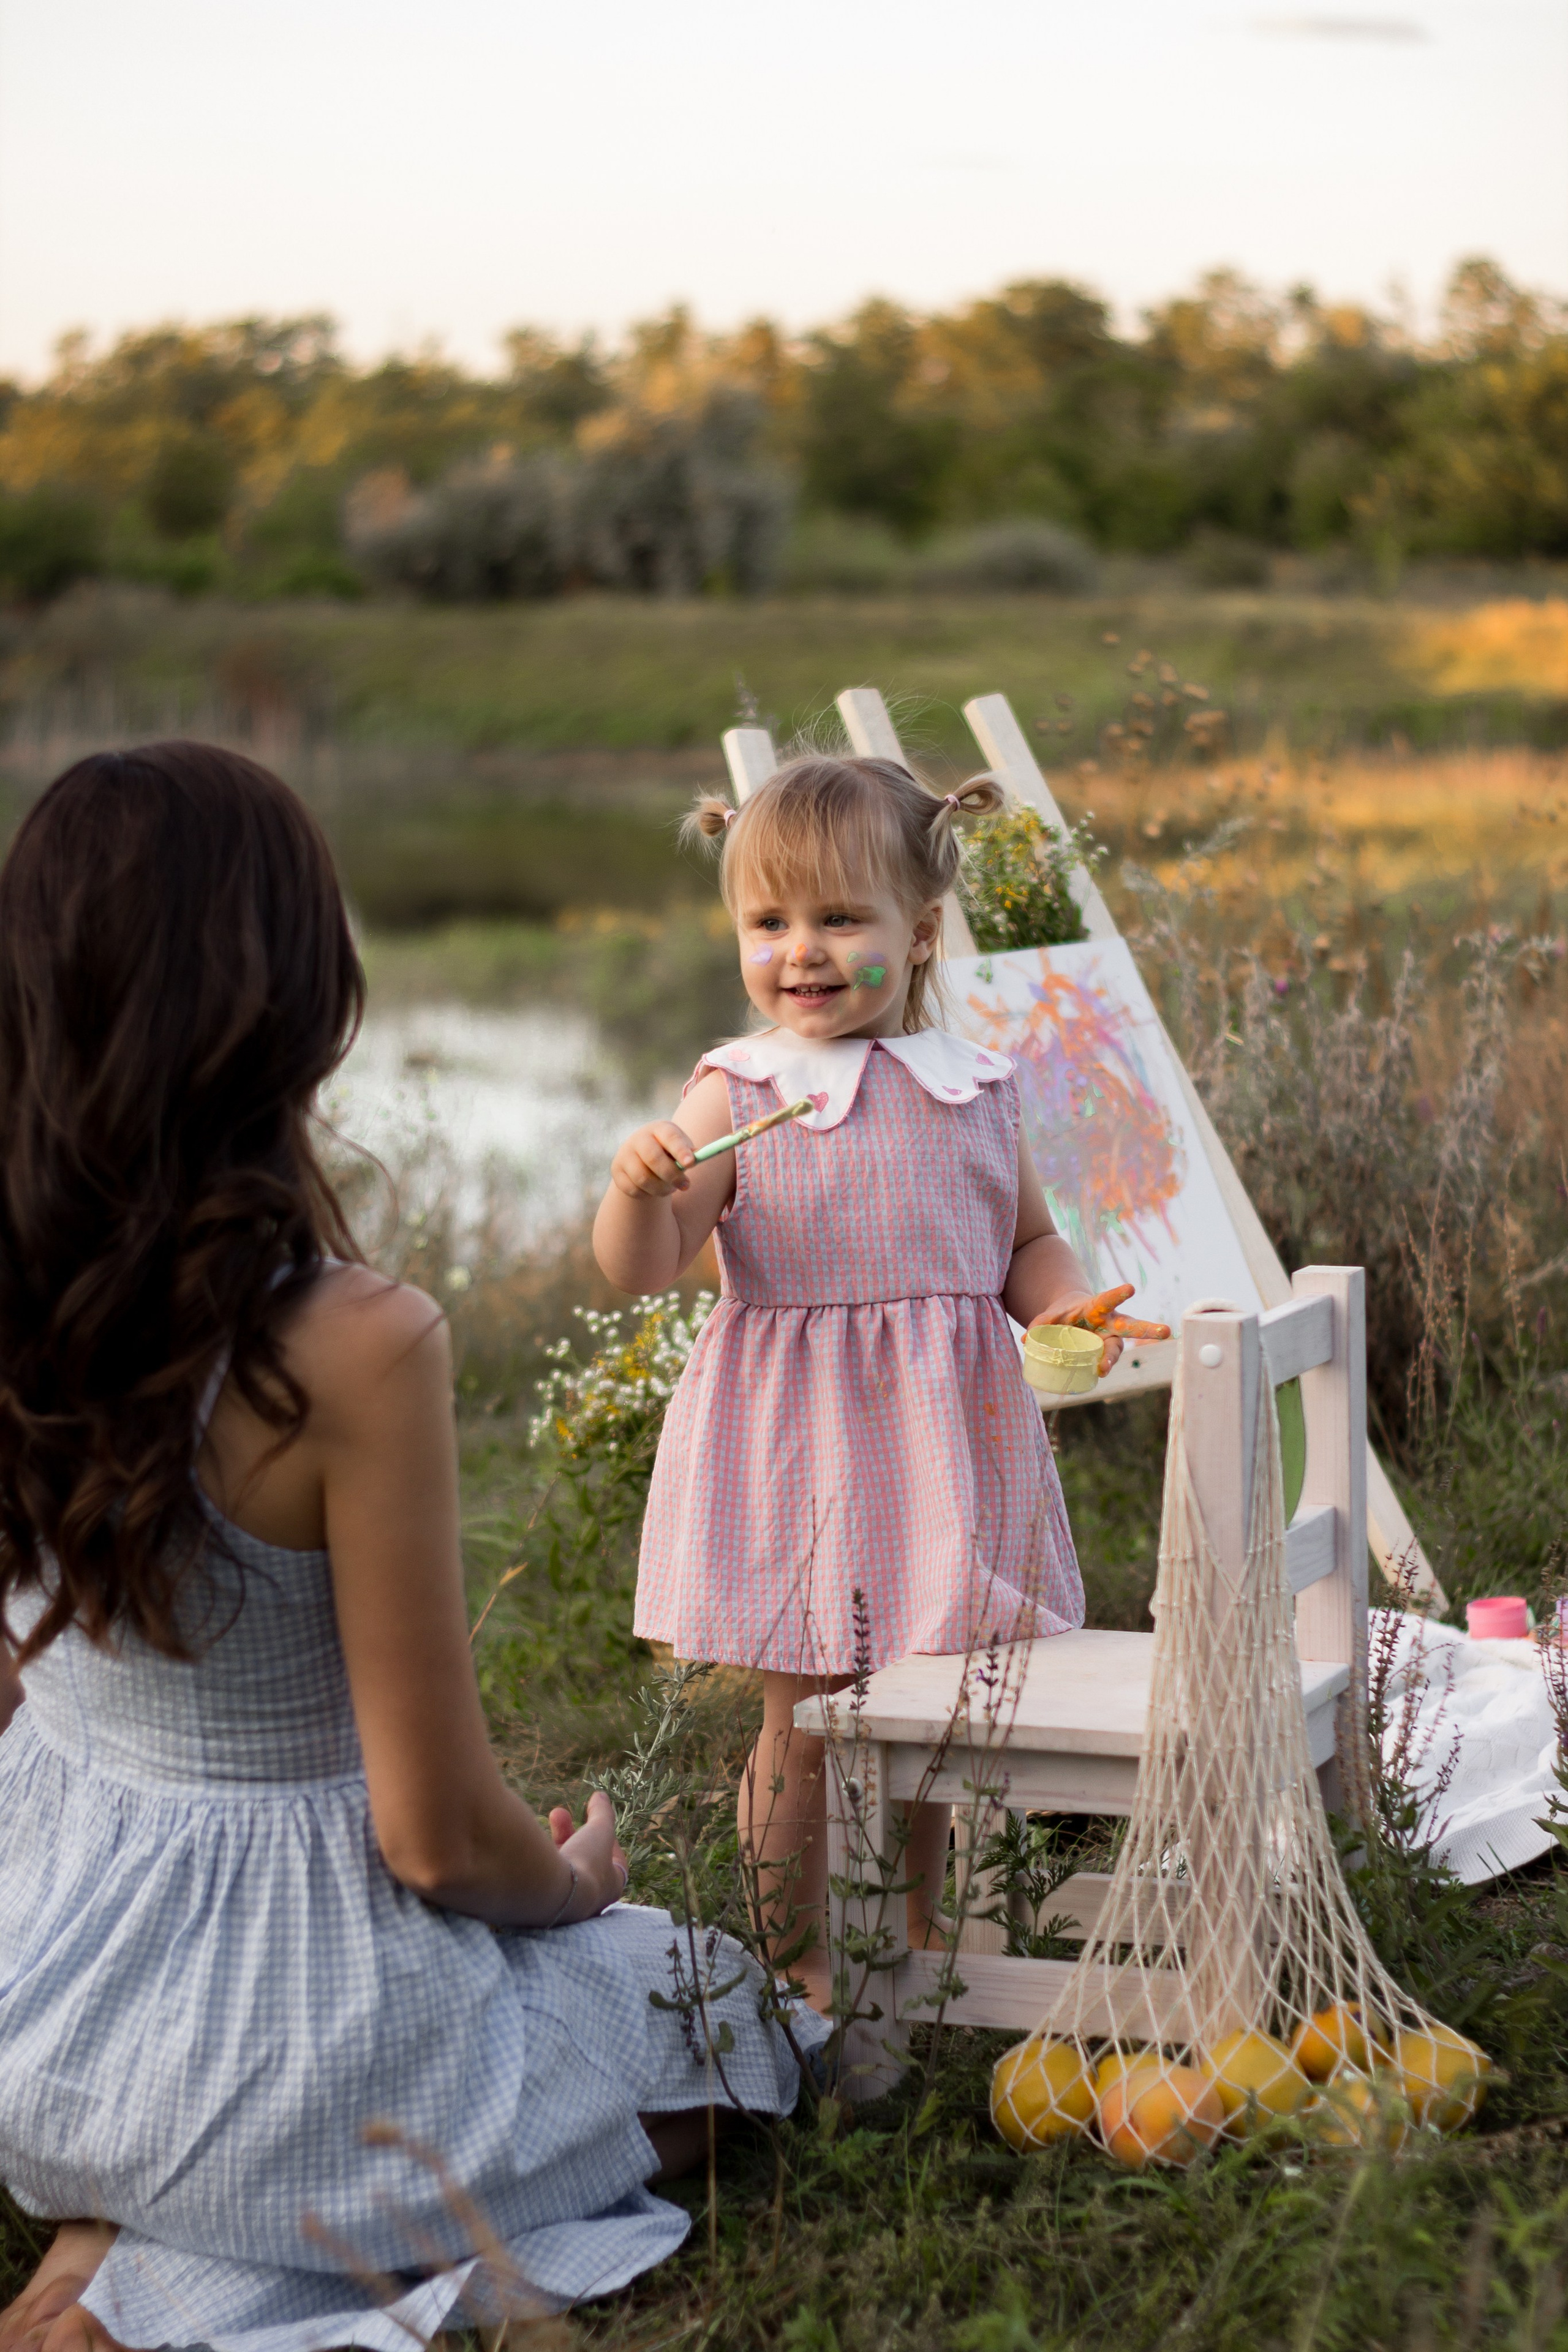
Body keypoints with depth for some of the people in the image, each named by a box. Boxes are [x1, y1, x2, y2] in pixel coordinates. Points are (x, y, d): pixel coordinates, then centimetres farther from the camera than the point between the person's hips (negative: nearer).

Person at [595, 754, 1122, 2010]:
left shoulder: (974, 1089, 4)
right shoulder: (738, 1096, -7)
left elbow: (1026, 1236, 16)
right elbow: (642, 1269, -11)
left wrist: (1062, 1298, -5)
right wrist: (643, 1189, -31)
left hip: (945, 1436, 3)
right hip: (795, 1448, -3)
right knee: (802, 1719, 3)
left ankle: (926, 1933, 36)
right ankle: (801, 1969, 20)